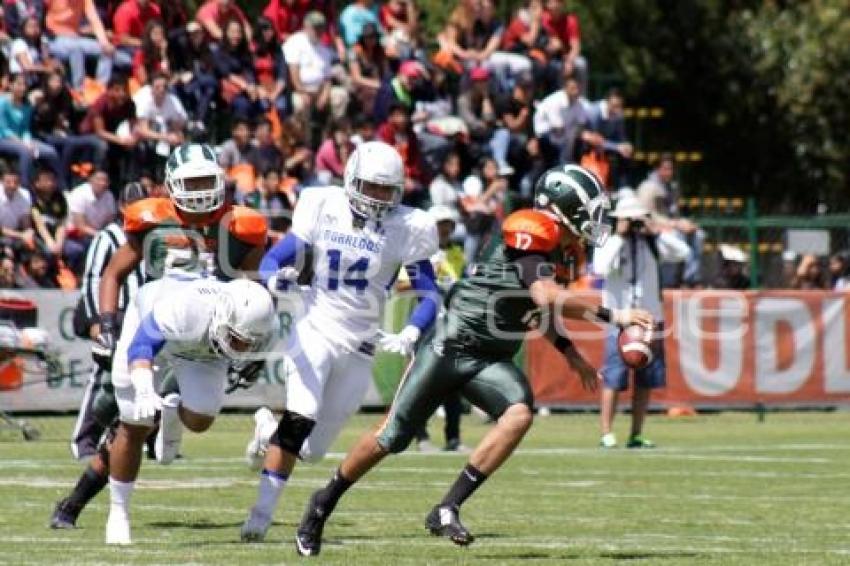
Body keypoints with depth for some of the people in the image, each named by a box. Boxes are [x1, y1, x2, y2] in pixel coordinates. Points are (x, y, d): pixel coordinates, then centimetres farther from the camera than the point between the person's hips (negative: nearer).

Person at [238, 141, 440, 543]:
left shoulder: (405, 229, -4)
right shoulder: (323, 208, -2)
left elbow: (428, 297, -2)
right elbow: (274, 259, 1)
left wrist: (409, 335, -21)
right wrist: (277, 277, -24)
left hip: (360, 347, 1)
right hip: (315, 332, -1)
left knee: (312, 449, 5)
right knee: (300, 420, -23)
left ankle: (268, 433, 39)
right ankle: (262, 510, -16)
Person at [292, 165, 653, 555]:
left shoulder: (550, 248, 9)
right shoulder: (532, 237, -19)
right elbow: (547, 298, -34)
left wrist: (570, 353, 21)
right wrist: (612, 316, -33)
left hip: (489, 361, 7)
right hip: (451, 346, -7)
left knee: (519, 414, -23)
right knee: (391, 439, 1)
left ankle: (447, 510, -19)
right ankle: (324, 503, 25)